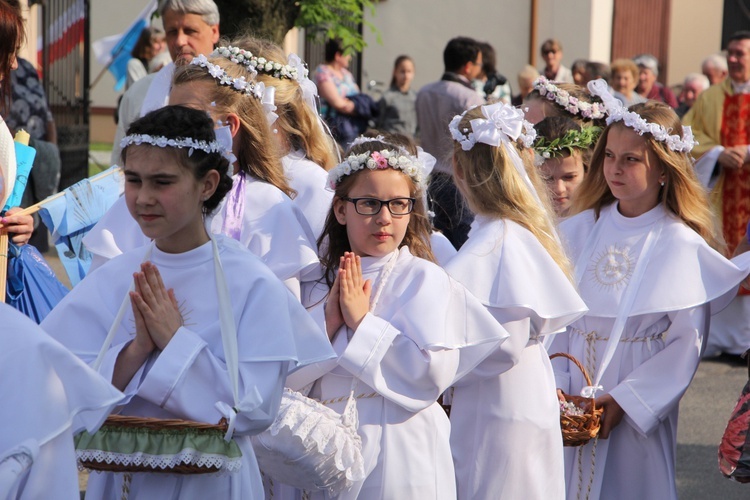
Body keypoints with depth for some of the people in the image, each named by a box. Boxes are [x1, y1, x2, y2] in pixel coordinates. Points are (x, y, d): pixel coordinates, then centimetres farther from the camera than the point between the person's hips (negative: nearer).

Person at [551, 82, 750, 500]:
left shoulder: (681, 245, -9)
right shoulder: (580, 230, 2)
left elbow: (687, 344, -10)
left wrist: (625, 399, -15)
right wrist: (555, 384, -10)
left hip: (639, 404, -3)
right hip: (572, 397, 3)